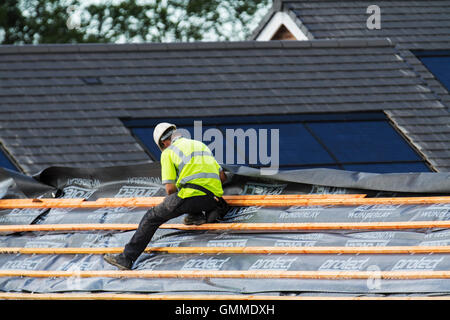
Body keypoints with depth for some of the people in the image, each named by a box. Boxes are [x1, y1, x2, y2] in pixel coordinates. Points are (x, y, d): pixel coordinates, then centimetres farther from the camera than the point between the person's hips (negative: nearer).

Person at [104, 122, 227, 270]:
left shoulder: (168, 152, 8)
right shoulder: (201, 145, 26)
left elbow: (170, 189, 1)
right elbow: (222, 176, 23)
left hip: (192, 194, -6)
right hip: (213, 198, 6)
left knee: (152, 217, 6)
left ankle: (126, 258, 0)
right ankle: (197, 215, 6)